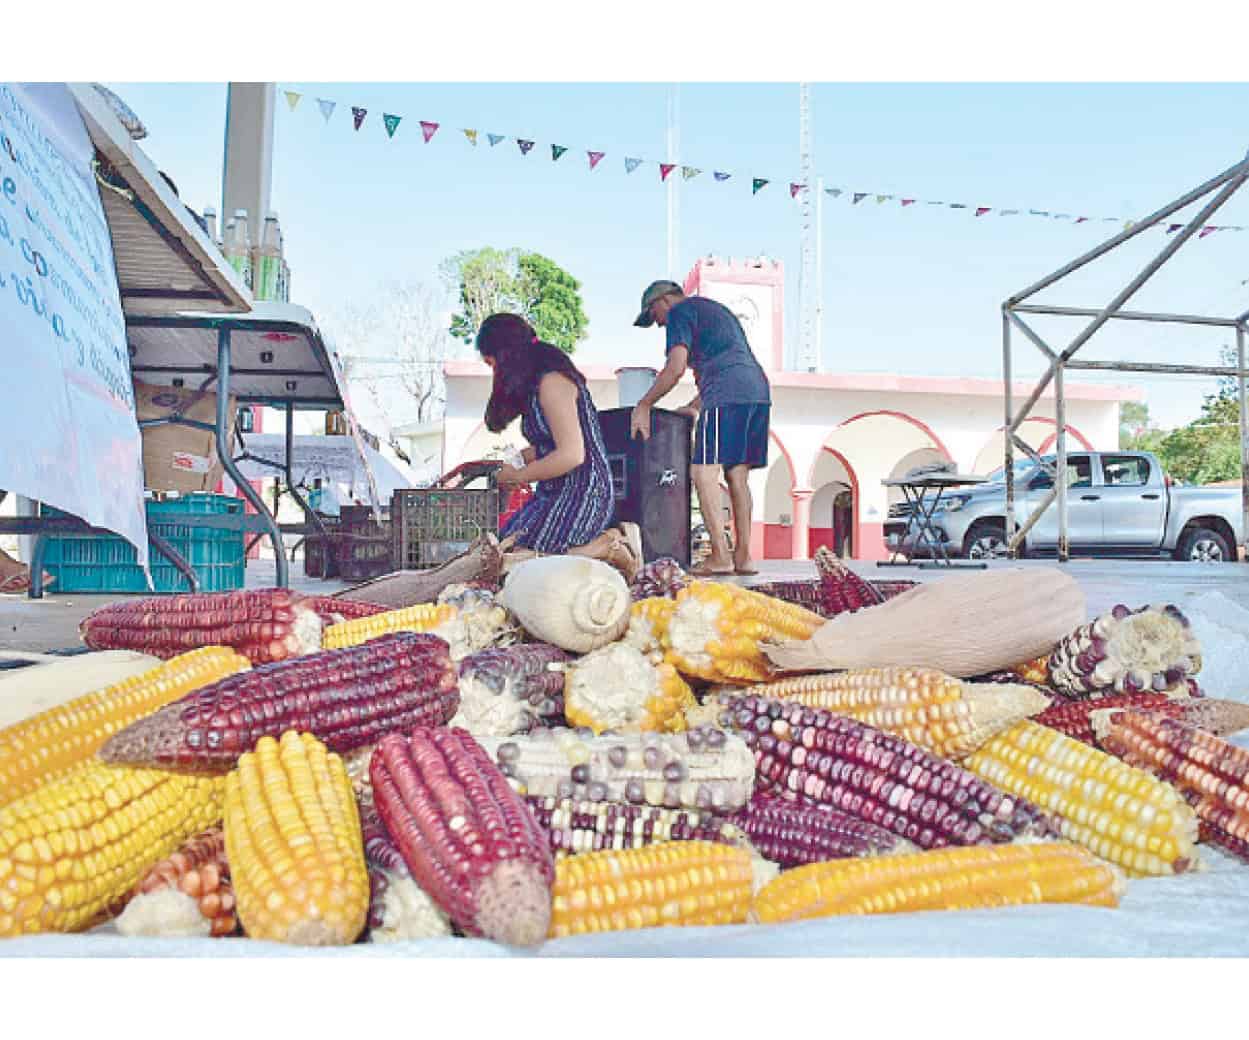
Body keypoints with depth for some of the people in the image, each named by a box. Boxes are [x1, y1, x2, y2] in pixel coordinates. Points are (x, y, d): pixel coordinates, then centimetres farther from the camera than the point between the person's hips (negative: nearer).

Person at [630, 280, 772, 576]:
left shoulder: (680, 312, 6)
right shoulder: (716, 310, 33)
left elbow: (676, 367, -8)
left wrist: (644, 405, -2)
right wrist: (693, 407, 32)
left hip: (727, 396, -9)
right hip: (758, 389, 9)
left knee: (703, 471, -8)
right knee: (737, 475, 8)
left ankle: (720, 555, -13)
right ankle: (743, 556, 5)